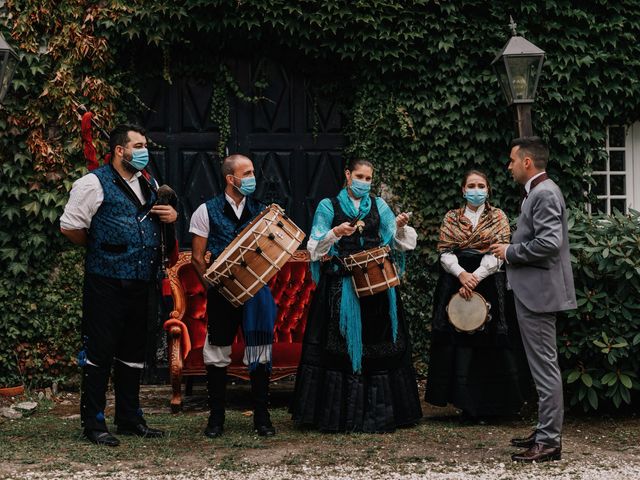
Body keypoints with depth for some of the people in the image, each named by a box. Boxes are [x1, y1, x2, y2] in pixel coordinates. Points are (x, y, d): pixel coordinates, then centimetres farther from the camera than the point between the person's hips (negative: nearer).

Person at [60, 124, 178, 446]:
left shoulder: (149, 184, 14)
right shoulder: (95, 183, -9)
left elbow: (159, 214, 30)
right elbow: (69, 227, -9)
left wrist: (172, 215, 7)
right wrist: (99, 248, 2)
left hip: (140, 283, 7)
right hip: (106, 283, -7)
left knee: (133, 351, 13)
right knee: (99, 350, -3)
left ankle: (130, 419, 23)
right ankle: (93, 424, 3)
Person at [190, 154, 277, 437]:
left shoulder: (261, 211, 8)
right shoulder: (207, 211, 0)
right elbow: (197, 257, 2)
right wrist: (213, 284, -6)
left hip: (256, 290, 2)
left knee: (260, 354, 2)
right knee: (217, 353, 4)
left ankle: (261, 416, 11)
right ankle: (216, 418, 14)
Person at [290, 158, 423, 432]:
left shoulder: (378, 205, 13)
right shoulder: (329, 206, 4)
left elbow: (397, 242, 9)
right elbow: (315, 247, -1)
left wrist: (401, 227, -11)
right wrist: (336, 233, -17)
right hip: (341, 285, -3)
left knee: (377, 344, 3)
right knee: (342, 346, -4)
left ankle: (378, 411, 9)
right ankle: (339, 412, 2)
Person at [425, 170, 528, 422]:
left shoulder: (498, 217, 6)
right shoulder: (451, 218, 12)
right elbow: (445, 251, 3)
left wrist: (476, 278, -15)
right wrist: (461, 273, -15)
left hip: (488, 284, -1)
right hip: (456, 284, 2)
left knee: (488, 344, -4)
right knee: (459, 342, -3)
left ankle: (485, 406, 2)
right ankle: (466, 404, 3)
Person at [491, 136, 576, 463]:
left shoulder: (544, 193, -16)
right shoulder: (538, 192, 16)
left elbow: (549, 242, -26)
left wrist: (510, 252, -15)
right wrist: (512, 249, 11)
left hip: (539, 292, -11)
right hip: (533, 291, 11)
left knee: (545, 367, -7)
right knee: (543, 366, 15)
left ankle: (549, 442, -4)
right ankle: (545, 432, 23)